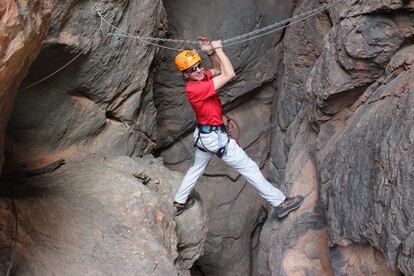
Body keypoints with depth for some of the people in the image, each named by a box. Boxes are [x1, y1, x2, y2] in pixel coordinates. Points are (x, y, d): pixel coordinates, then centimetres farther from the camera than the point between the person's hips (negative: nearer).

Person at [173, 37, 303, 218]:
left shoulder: (199, 78, -3)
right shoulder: (194, 88, -30)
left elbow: (217, 70, 14)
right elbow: (229, 74, -32)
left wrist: (210, 52, -3)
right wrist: (218, 49, -24)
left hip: (202, 134, 10)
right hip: (215, 137, -10)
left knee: (197, 168, 28)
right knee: (249, 168, -1)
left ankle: (179, 203, 41)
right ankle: (280, 203, 7)